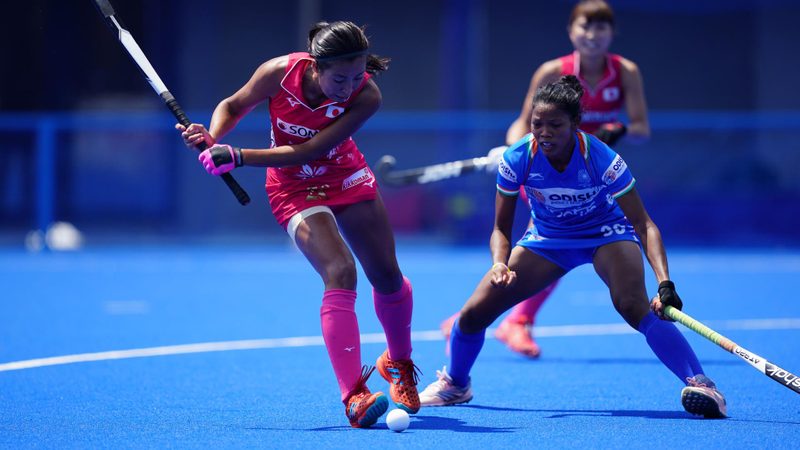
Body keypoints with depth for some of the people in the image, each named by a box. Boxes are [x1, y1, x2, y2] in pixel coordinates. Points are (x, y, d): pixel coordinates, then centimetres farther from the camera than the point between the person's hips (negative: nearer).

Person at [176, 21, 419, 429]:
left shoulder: (367, 97, -28)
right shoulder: (280, 73, -28)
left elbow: (306, 152, -32)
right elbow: (233, 106, -6)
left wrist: (237, 157, -37)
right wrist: (212, 139, -26)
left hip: (346, 178, 2)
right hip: (295, 189, -2)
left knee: (387, 277, 8)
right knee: (340, 274, -23)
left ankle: (398, 364, 39)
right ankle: (353, 398, -27)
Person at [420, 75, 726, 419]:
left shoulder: (601, 159, -31)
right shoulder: (517, 159, -24)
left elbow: (644, 225, -29)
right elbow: (501, 228, -11)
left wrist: (665, 284, -42)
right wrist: (499, 264, -33)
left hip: (606, 234, -3)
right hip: (546, 239, 3)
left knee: (633, 306, -34)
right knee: (473, 314, -5)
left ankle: (701, 385, -31)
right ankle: (455, 384, 27)